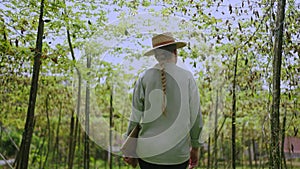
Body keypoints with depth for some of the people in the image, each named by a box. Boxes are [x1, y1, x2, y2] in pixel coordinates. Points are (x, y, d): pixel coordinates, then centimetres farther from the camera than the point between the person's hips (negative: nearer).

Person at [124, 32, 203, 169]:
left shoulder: (145, 77, -1)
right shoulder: (187, 77, -3)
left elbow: (135, 116, 1)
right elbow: (195, 117, 0)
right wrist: (195, 147, 12)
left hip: (147, 152, 1)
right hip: (178, 153, -1)